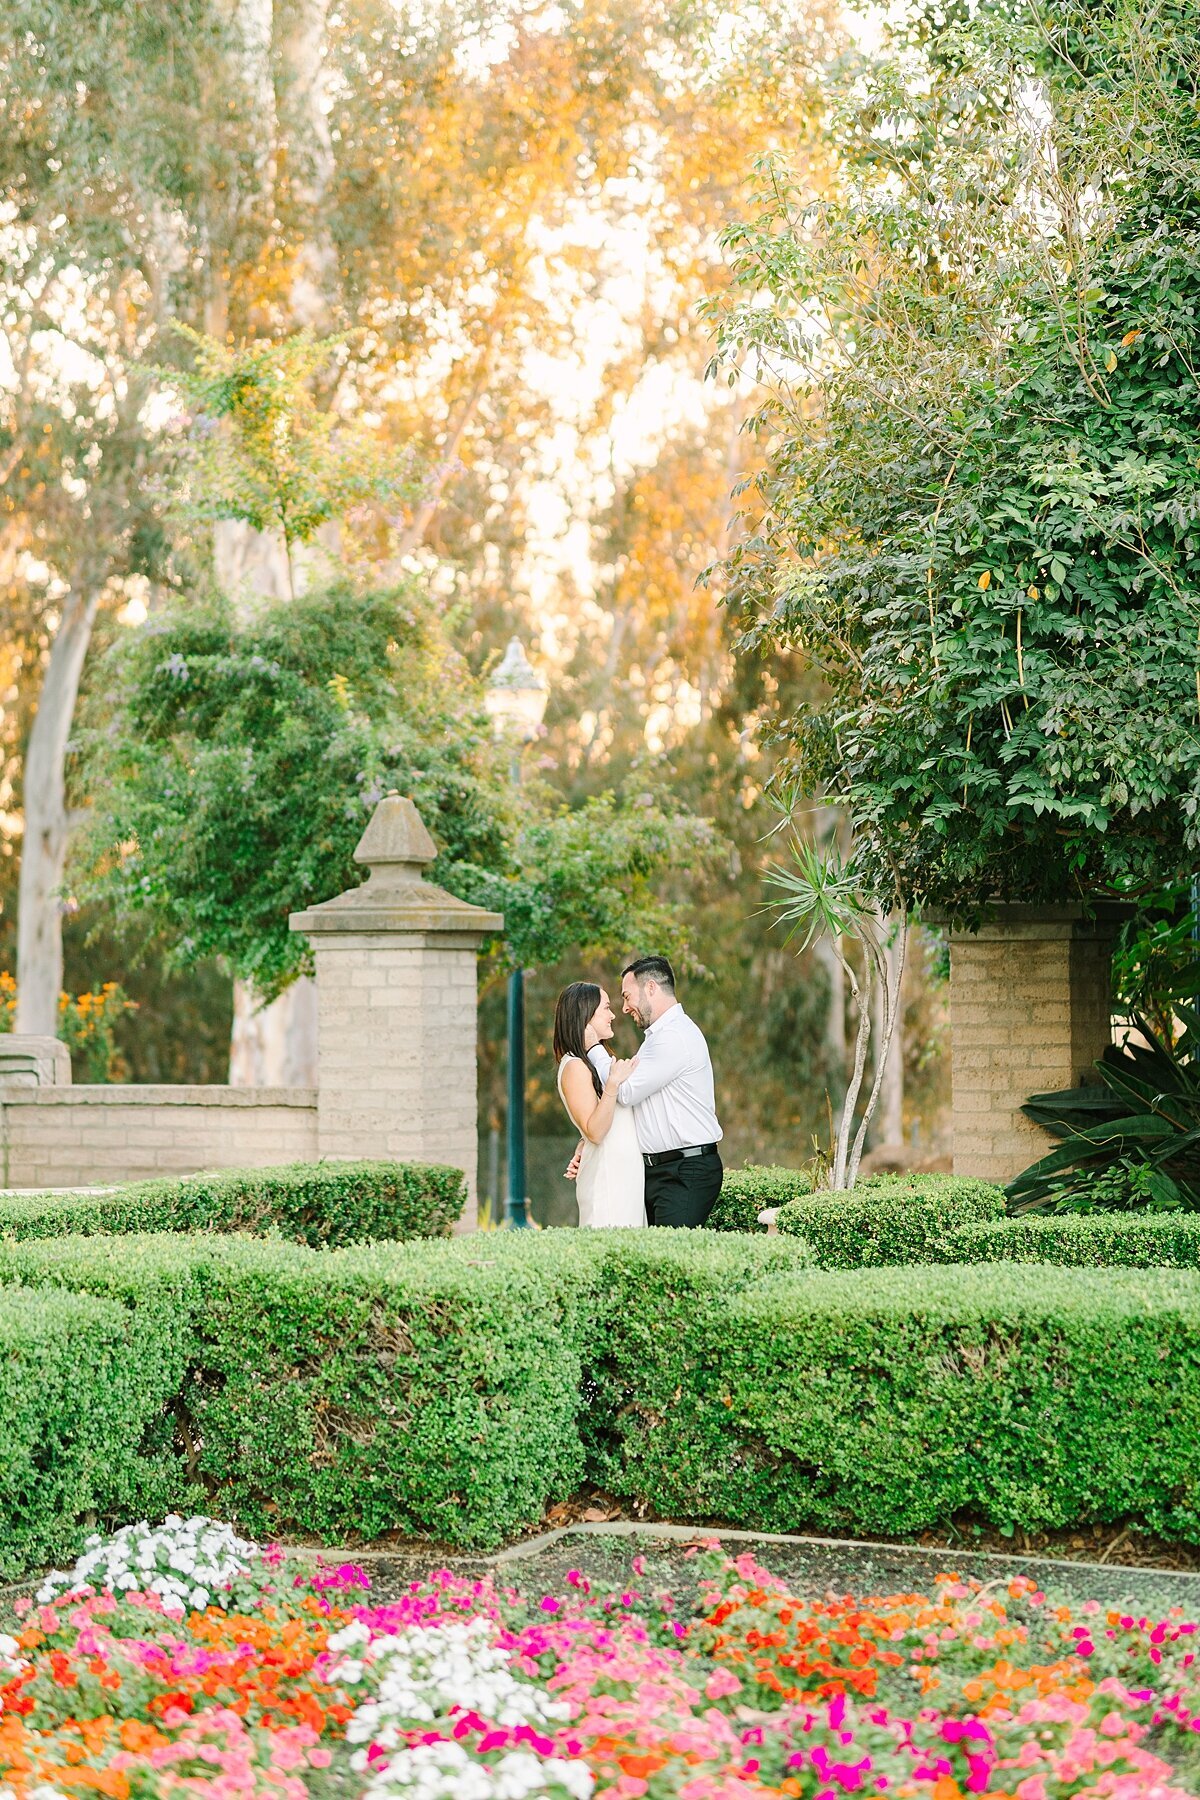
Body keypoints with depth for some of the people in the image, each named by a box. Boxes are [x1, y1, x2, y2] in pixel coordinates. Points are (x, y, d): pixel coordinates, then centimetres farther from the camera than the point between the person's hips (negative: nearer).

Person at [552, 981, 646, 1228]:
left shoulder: (600, 1060, 17)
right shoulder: (575, 1066, -11)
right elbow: (594, 1131, -17)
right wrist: (613, 1084, -25)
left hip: (627, 1174, 9)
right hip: (606, 1177, -9)